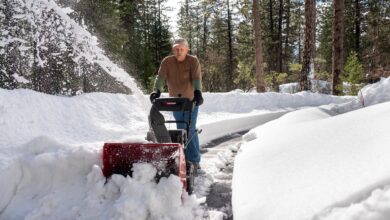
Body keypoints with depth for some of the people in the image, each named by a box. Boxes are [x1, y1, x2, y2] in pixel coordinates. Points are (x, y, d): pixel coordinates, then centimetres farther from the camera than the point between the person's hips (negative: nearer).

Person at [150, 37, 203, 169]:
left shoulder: (193, 61, -12)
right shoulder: (167, 62, -4)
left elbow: (197, 78, -25)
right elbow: (161, 77, -17)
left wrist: (198, 92, -43)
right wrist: (156, 91, -35)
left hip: (191, 100, -3)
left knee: (190, 130, -8)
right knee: (180, 130, 9)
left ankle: (194, 160, -1)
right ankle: (183, 158, 18)